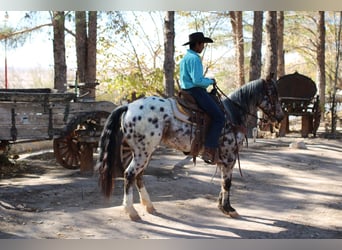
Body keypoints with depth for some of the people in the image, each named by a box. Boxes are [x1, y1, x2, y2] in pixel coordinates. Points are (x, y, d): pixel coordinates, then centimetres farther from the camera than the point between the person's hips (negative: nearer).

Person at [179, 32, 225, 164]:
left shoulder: (185, 58, 17)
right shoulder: (194, 59, -15)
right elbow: (197, 80, -23)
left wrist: (207, 80, 18)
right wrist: (210, 81, -7)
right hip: (196, 91, -11)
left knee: (217, 112, 22)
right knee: (219, 116, -13)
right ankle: (209, 150, -19)